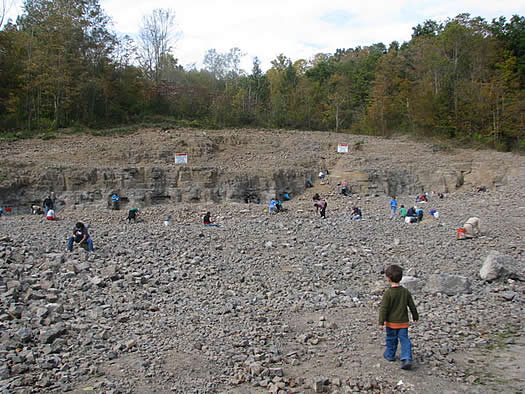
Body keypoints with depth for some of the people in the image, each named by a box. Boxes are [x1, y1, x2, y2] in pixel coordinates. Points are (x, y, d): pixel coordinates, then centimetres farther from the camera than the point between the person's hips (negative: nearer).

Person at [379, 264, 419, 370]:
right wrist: (415, 317, 22)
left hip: (391, 322, -3)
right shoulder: (406, 291, -2)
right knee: (404, 340, 5)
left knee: (391, 339, 15)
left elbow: (383, 309, -17)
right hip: (403, 322, 3)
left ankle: (390, 355, 32)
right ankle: (407, 359, -7)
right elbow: (412, 306, 8)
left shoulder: (388, 293, -17)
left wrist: (381, 322, -12)